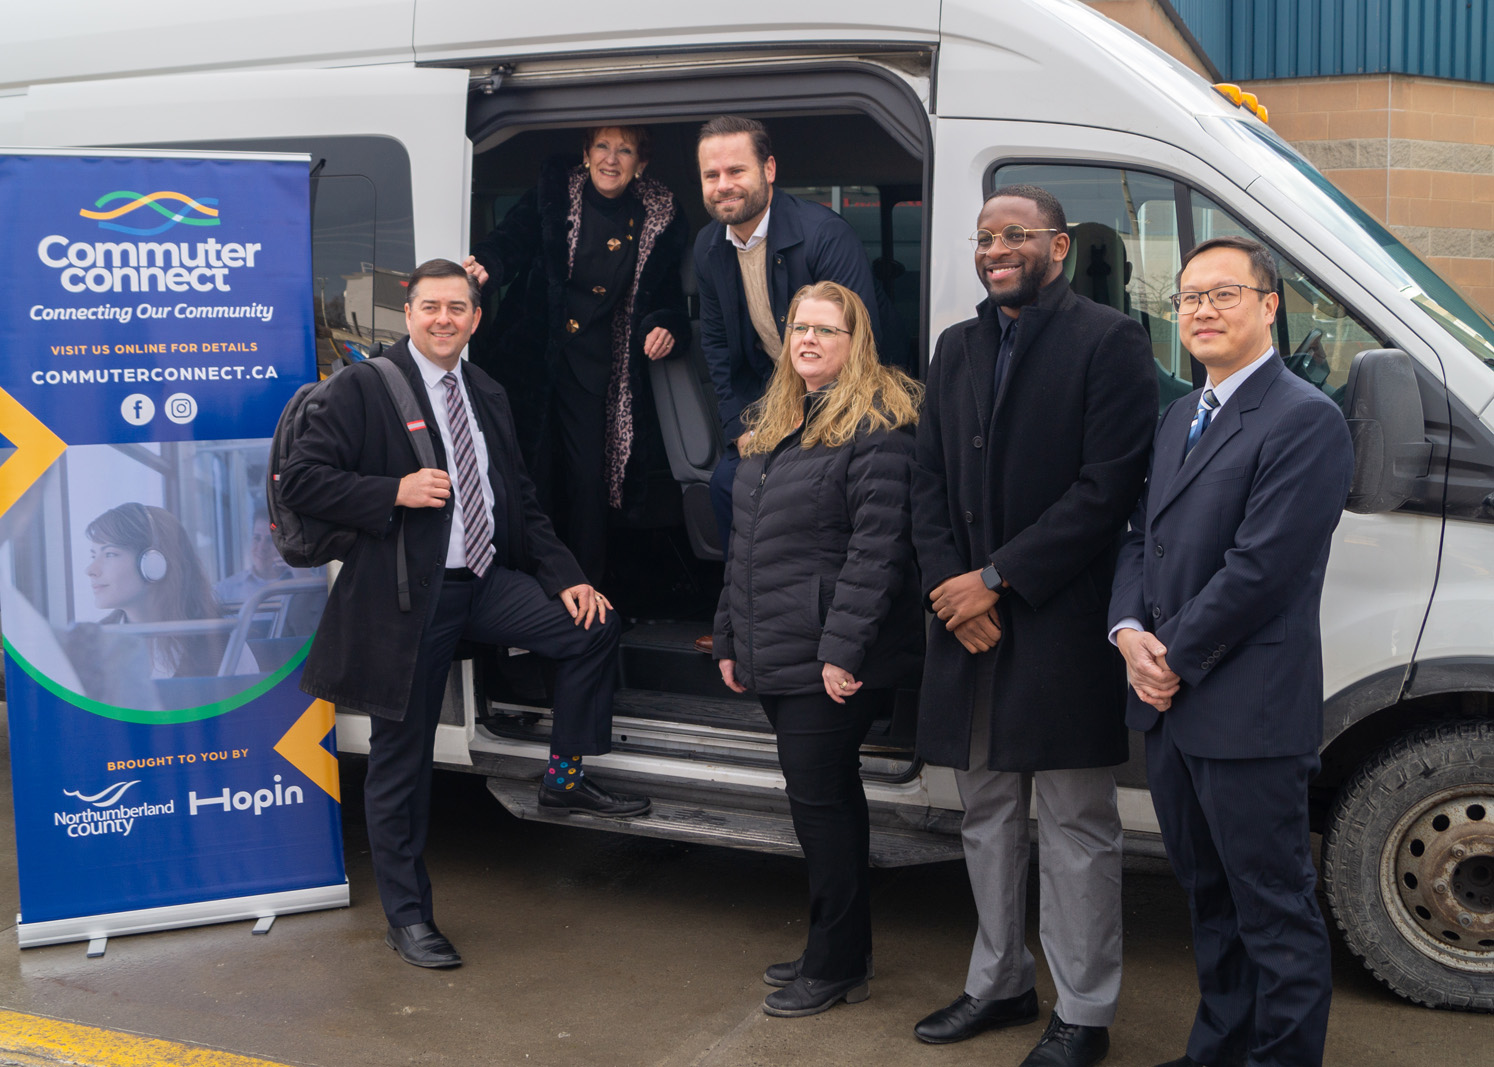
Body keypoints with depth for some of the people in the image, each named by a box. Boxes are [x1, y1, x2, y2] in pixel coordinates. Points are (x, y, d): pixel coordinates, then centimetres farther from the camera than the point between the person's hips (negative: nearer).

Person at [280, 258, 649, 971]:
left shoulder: (488, 396, 13)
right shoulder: (362, 388, -6)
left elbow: (521, 501, 15)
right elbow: (299, 479, -12)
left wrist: (565, 578, 3)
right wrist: (395, 492, -22)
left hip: (487, 581, 6)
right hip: (408, 596, -5)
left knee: (590, 624, -10)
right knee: (403, 755, 2)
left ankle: (565, 777, 10)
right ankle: (407, 918, 17)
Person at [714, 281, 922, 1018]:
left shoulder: (877, 424, -10)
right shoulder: (769, 425, 17)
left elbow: (878, 543, -18)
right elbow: (744, 546, 20)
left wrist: (844, 649, -22)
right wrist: (731, 639, 19)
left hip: (832, 663, -8)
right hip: (775, 655, 8)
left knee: (821, 800, -3)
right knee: (827, 798, 16)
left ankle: (837, 965, 9)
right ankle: (840, 949, 27)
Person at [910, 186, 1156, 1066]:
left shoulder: (1110, 341, -8)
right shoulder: (957, 349, 13)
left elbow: (1109, 488, -15)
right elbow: (931, 481, 12)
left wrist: (995, 579, -15)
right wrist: (948, 584, -5)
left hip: (1063, 627, -7)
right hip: (970, 628, 7)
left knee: (1076, 829, 3)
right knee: (988, 818, 17)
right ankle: (1001, 983, 33)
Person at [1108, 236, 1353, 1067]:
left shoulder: (1306, 420, -13)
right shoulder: (1181, 418, 16)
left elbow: (1261, 566, -19)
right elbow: (1142, 538, 16)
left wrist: (1176, 657, -13)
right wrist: (1130, 633, -2)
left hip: (1249, 715, -9)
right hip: (1172, 708, 9)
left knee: (1276, 913, 1)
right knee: (1212, 899, 21)